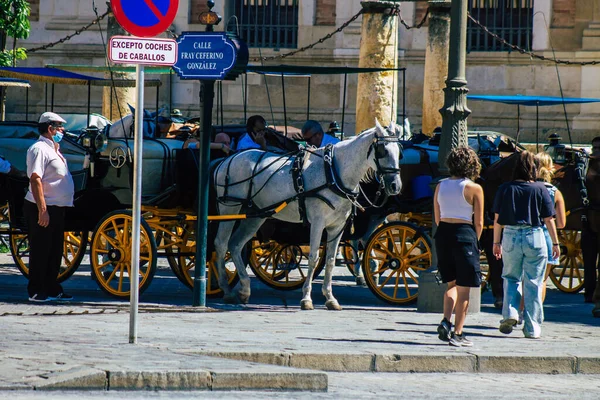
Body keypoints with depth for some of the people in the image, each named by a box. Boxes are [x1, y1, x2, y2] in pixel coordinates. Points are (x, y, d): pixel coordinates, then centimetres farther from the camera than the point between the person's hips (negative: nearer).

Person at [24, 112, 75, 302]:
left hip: (57, 208, 10)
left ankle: (52, 289, 22)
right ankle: (36, 291, 1)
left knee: (55, 251, 14)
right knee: (40, 250, -4)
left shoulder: (52, 149, 17)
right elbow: (35, 179, -23)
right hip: (43, 209, -10)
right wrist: (42, 210, -27)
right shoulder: (39, 149, -15)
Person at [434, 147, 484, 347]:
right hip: (464, 234, -5)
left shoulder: (441, 186, 5)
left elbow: (437, 218, 9)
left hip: (443, 234, 5)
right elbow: (478, 222, -6)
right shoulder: (474, 188, -8)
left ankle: (445, 322, 2)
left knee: (452, 283, 20)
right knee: (464, 288, 4)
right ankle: (457, 333, 5)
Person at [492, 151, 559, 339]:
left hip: (511, 237, 1)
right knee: (533, 283, 5)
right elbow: (549, 219, 0)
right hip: (535, 237, -1)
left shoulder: (504, 189, 1)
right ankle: (532, 327, 6)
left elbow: (497, 219, 3)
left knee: (511, 278, 17)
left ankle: (510, 313, -3)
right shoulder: (540, 189, -2)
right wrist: (555, 242, 9)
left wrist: (496, 242, 13)